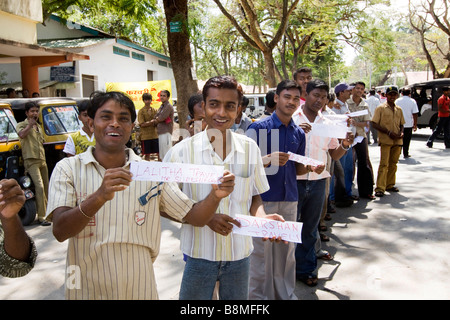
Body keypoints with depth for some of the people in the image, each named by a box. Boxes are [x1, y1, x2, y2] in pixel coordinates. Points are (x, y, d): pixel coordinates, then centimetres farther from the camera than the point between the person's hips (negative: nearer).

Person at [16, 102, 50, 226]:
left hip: (42, 160, 7)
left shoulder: (38, 127, 22)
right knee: (40, 187, -18)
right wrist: (30, 124, -18)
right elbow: (21, 135, -23)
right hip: (31, 161, -7)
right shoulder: (22, 125, 0)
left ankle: (46, 212, 23)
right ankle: (41, 217, -17)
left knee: (46, 187, 10)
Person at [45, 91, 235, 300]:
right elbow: (60, 232, -16)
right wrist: (100, 196, -32)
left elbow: (193, 217, -1)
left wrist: (215, 196, -22)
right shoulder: (68, 169, -5)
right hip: (86, 291, -1)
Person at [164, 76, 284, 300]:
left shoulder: (250, 148, -1)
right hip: (199, 254, -2)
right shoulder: (182, 151, -10)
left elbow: (255, 196, 9)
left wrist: (261, 217, -13)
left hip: (239, 254, 3)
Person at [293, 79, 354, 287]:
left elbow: (334, 155, 14)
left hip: (317, 182, 4)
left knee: (310, 229, 14)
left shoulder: (327, 124, 10)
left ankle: (305, 269, 28)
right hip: (294, 181, -4)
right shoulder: (292, 119, -3)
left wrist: (345, 145, -6)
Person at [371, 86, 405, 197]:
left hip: (397, 141, 5)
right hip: (385, 140, -5)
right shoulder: (380, 108, -1)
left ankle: (390, 185, 21)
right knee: (384, 164, -10)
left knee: (393, 164, 10)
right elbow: (375, 124, -7)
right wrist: (389, 132, -14)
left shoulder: (399, 109, 14)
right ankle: (380, 188, -10)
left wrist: (401, 133, -2)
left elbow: (401, 124, 21)